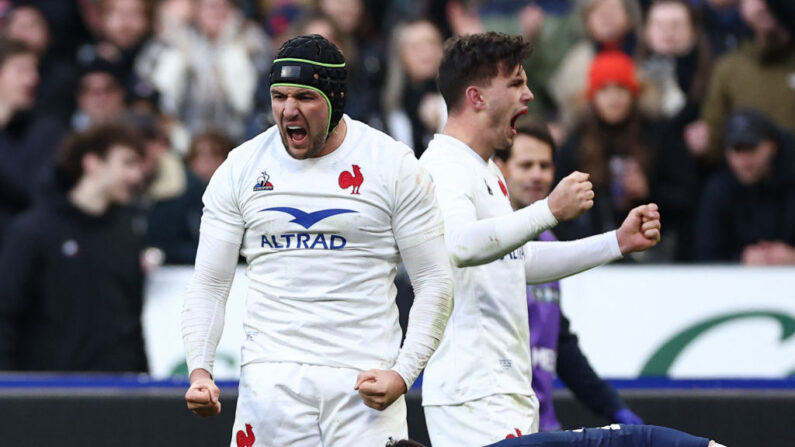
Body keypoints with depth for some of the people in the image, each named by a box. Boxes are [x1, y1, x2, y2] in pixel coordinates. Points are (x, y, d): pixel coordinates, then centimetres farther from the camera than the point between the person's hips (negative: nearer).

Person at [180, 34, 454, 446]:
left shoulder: (394, 165, 2)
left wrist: (403, 374, -10)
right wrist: (199, 370, -7)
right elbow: (208, 286, 9)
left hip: (363, 381, -1)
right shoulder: (240, 169, 7)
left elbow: (434, 284, 3)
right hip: (272, 378, 1)